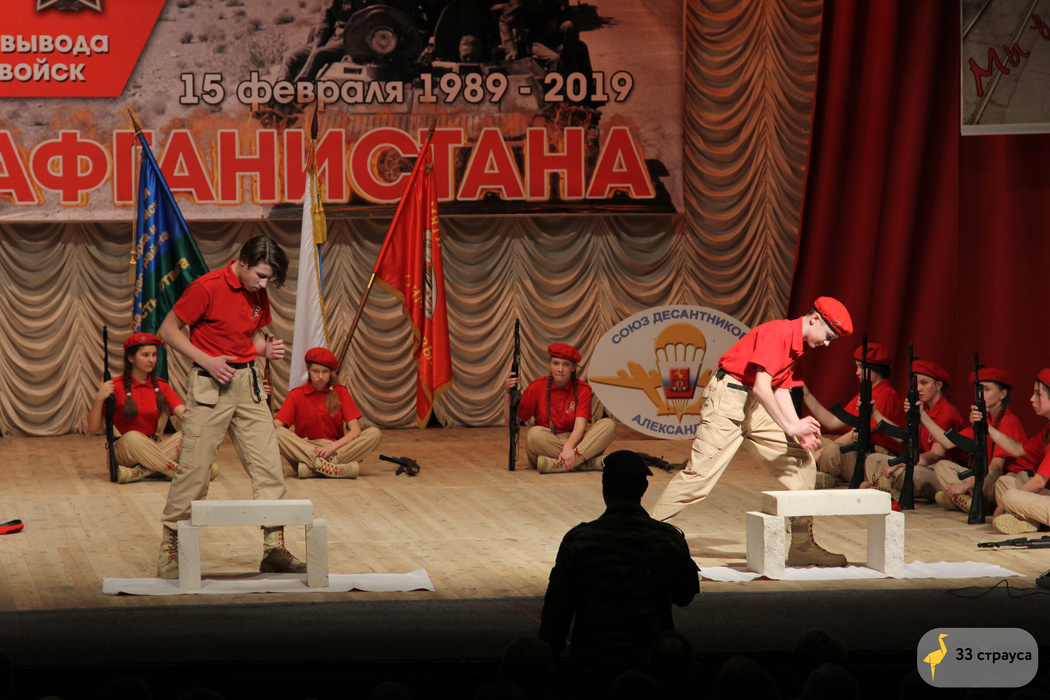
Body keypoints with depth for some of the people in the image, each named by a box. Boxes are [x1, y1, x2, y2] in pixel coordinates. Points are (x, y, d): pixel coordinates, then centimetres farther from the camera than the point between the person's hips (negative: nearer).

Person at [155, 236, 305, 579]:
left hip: (248, 383, 6)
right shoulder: (206, 287, -12)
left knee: (268, 466, 1)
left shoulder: (258, 295, 9)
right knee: (193, 467, -6)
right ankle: (171, 550, 5)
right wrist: (206, 360, -17)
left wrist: (266, 347, 0)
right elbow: (168, 330, -8)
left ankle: (274, 550, 6)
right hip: (210, 384, -6)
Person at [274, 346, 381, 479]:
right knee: (278, 434, -31)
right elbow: (276, 426, -6)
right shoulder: (297, 394, 5)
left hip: (336, 448, 1)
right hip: (304, 448, -1)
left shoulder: (340, 392, 6)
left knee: (374, 433, -23)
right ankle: (337, 469, -42)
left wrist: (332, 446, -20)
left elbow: (355, 430, -4)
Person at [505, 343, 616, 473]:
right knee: (534, 434, -35)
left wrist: (568, 447, -34)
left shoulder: (583, 390, 0)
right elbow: (511, 421, -2)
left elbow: (579, 426, -13)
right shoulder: (537, 387, 0)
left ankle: (557, 464, -41)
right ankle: (591, 462, -37)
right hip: (546, 444, -1)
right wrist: (508, 393, -18)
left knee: (609, 425, -22)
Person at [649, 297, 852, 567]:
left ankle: (802, 546, 9)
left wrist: (801, 431, -3)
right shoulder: (778, 332, -17)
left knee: (801, 461, 5)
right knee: (701, 472, -16)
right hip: (728, 401, -10)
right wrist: (790, 427, -19)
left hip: (757, 408, 10)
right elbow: (761, 387, -23)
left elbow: (781, 390, 10)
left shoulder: (798, 344, 13)